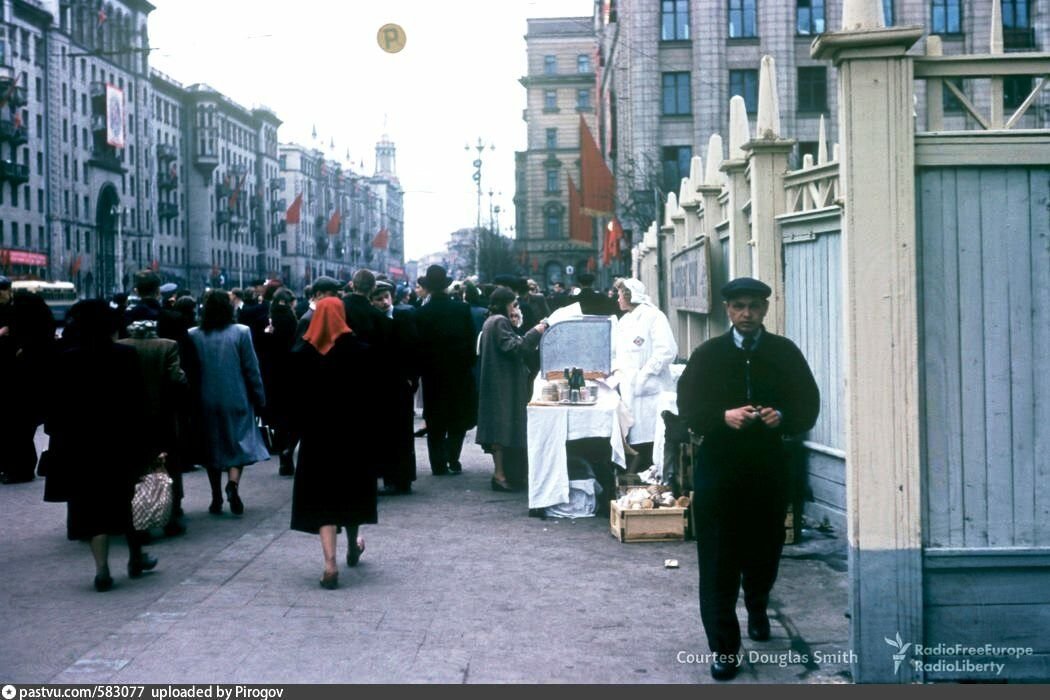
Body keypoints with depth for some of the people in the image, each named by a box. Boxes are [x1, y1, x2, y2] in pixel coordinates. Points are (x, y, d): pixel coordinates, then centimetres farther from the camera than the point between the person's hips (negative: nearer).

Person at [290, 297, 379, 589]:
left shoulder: (301, 355, -3)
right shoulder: (360, 351, -7)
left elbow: (295, 397, -1)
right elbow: (371, 394, -7)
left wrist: (299, 429, 6)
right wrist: (371, 432, -1)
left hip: (316, 435, 0)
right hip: (353, 433, 0)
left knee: (322, 497, 1)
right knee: (351, 487, 19)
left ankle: (330, 561, -12)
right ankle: (353, 546, 37)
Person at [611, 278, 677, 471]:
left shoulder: (653, 316, -5)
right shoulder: (623, 322, 21)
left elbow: (667, 350, -16)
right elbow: (614, 352, 25)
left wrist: (643, 375, -15)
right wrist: (616, 369, 4)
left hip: (649, 391, -7)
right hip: (628, 391, 7)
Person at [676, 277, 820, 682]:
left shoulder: (785, 354, 3)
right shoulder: (707, 355, 1)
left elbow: (807, 406, 2)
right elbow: (688, 406, -4)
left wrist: (782, 417, -19)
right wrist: (724, 417, -21)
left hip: (768, 466, 2)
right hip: (718, 467, -2)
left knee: (764, 550, 17)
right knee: (718, 561, -4)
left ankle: (757, 607, 49)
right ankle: (723, 648, 4)